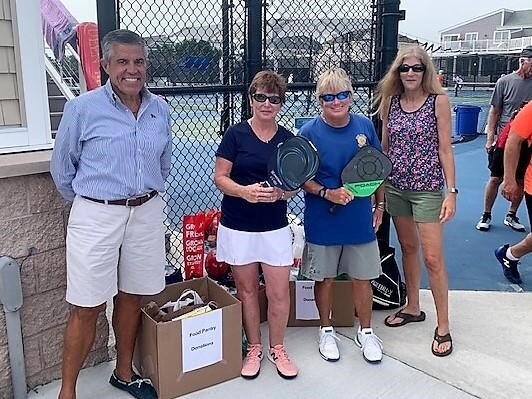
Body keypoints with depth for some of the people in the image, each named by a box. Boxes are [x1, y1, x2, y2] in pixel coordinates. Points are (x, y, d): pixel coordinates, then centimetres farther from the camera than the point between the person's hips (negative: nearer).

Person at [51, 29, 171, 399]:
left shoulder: (160, 109, 5)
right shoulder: (82, 108, -8)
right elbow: (62, 168, 3)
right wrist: (89, 204, 11)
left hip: (147, 213, 4)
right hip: (96, 217, -4)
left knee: (131, 296, 15)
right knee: (87, 309, 2)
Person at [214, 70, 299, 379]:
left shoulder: (288, 139, 2)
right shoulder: (235, 134, -5)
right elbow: (220, 177, -5)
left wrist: (282, 192, -17)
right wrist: (244, 191, -23)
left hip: (275, 227, 2)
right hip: (238, 226, -1)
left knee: (279, 292, 3)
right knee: (247, 289, 12)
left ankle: (277, 348, 26)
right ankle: (254, 349, 30)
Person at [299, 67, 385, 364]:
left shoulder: (365, 126, -1)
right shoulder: (310, 132, -9)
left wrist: (380, 206, 10)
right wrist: (327, 193, -21)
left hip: (360, 219, 2)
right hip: (323, 222, -2)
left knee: (362, 278, 13)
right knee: (324, 278, 12)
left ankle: (366, 333, 33)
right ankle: (326, 331, 34)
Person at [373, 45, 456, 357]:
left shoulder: (439, 100, -7)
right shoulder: (390, 101, 4)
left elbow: (445, 149, -7)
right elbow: (385, 147, 9)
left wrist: (451, 191, -10)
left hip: (428, 187, -4)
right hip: (396, 186, 4)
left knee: (433, 257, -2)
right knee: (408, 248, 17)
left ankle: (443, 327, 12)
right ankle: (413, 308, 34)